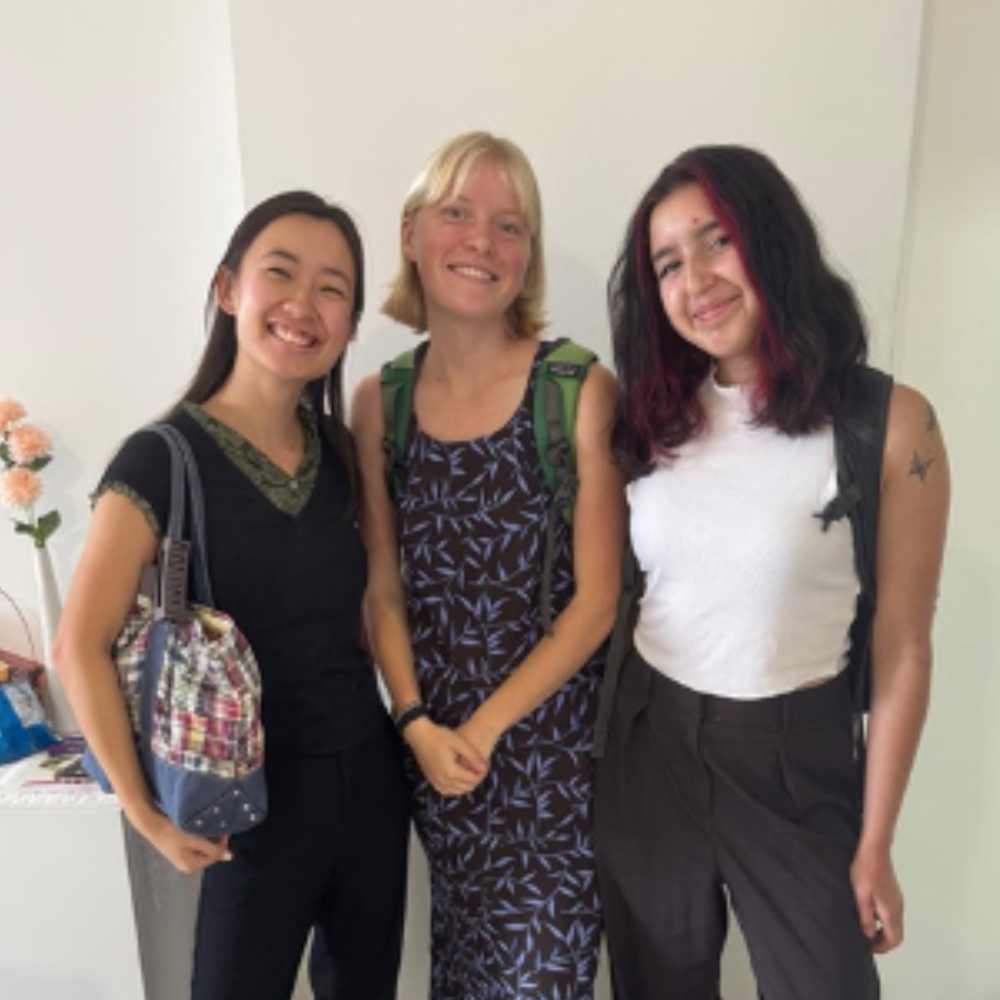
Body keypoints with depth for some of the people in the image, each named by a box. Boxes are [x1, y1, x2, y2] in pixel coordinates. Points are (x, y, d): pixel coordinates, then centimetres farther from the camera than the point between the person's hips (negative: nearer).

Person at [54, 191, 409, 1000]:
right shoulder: (162, 459, -17)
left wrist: (411, 723, 6)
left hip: (372, 777, 5)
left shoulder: (339, 448, 0)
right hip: (258, 800, -5)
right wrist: (146, 813, -10)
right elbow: (82, 647, -13)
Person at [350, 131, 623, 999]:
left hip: (552, 739, -3)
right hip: (433, 744, 4)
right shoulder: (379, 401, -2)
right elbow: (385, 590, 3)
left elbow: (597, 600, -12)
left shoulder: (583, 392, -13)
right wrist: (417, 724, -7)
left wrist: (486, 727, -11)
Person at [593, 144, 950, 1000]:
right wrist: (593, 752, 8)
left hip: (797, 756, -3)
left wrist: (875, 846, -3)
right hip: (646, 745, 4)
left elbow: (903, 650, -9)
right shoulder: (649, 419, -3)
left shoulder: (890, 422, -14)